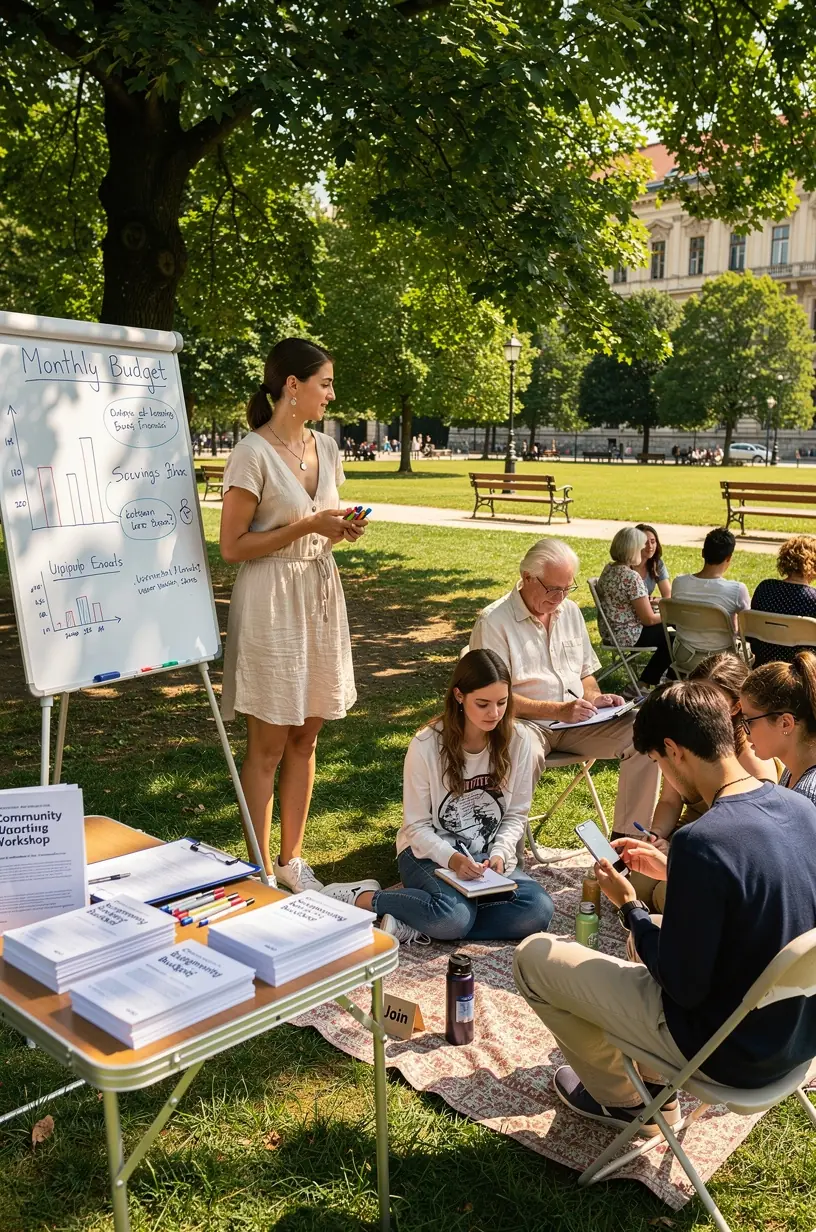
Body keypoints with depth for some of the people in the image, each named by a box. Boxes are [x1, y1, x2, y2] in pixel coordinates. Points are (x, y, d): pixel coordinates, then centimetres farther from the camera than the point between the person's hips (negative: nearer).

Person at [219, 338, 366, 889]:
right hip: (272, 601, -7)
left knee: (305, 737, 13)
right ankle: (260, 869, 16)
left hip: (319, 594, 7)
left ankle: (291, 858, 26)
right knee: (269, 744, 2)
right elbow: (233, 546, -14)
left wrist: (341, 531, -1)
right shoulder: (253, 453, -14)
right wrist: (307, 527, -18)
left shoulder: (325, 447, 8)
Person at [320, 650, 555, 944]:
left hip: (487, 855, 5)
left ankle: (416, 926, -19)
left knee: (538, 911, -25)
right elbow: (417, 826, -10)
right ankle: (360, 897, -10)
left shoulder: (516, 740, -8)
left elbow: (516, 815, 2)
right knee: (453, 918, -35)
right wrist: (451, 859, -27)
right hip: (429, 851, -4)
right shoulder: (426, 745, -16)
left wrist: (499, 853, -16)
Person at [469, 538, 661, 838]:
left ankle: (628, 837, -3)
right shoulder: (493, 621, -10)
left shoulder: (570, 611, 13)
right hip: (525, 723, -6)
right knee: (527, 756, -41)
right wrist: (558, 710, -21)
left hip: (577, 722, 6)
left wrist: (595, 698, -1)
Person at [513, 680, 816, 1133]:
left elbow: (683, 988, -22)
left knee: (534, 956, 2)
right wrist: (673, 871, 10)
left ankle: (624, 1098, 22)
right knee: (654, 933, 31)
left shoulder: (701, 841, -31)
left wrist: (628, 906, -8)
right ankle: (654, 1081, 33)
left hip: (735, 1056, -8)